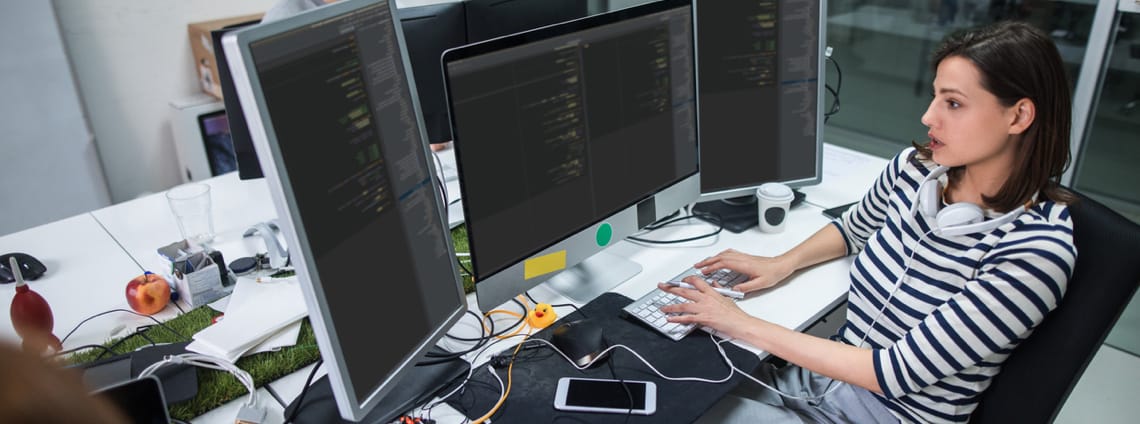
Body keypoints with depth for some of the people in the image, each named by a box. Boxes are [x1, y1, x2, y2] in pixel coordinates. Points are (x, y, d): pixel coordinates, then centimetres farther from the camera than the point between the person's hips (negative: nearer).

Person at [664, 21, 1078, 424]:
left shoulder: (1037, 252, -24)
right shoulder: (914, 167, -5)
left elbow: (899, 372, -24)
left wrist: (745, 325, -24)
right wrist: (782, 263, 1)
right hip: (828, 368, 6)